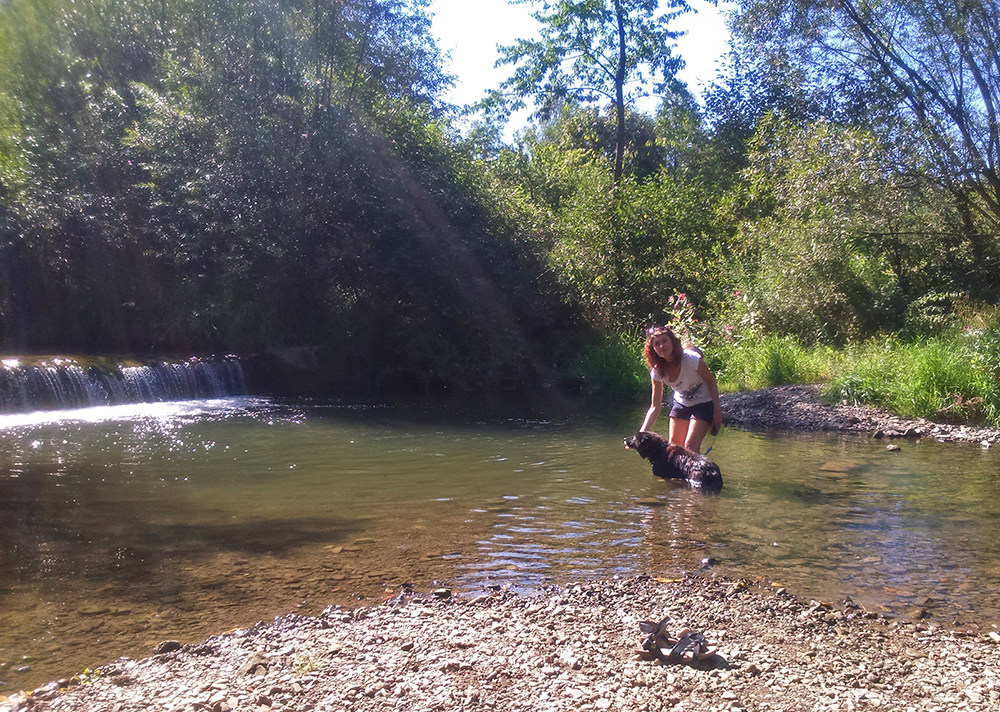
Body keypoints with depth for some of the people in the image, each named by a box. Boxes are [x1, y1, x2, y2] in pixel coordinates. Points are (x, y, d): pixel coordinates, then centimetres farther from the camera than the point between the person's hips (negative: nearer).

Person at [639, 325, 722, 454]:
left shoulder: (691, 359, -29)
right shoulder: (657, 371, -16)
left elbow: (711, 382, -13)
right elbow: (655, 407, -13)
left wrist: (717, 411, -13)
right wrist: (642, 433, -25)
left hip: (703, 404, -4)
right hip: (681, 404, 5)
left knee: (690, 446, -15)